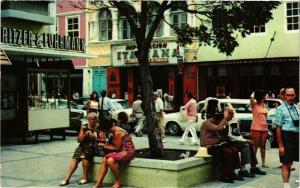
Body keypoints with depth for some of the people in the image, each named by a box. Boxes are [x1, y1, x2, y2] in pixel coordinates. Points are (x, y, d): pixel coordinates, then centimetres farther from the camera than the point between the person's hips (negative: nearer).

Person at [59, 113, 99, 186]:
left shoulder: (99, 128, 1)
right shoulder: (84, 127, 10)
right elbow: (79, 140, 9)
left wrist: (94, 137, -18)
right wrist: (85, 135, -9)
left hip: (93, 148, -3)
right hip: (83, 146, 4)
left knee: (84, 157, -29)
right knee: (75, 159, -19)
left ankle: (85, 177, -12)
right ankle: (66, 179, -22)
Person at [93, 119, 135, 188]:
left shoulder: (117, 133, -19)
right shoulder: (115, 130, 9)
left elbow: (116, 148, -14)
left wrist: (105, 146, -4)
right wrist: (105, 145, 8)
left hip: (128, 151, -9)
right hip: (121, 150, 9)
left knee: (110, 161, -30)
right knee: (104, 159, -10)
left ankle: (119, 182, -11)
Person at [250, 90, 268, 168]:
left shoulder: (264, 105, 11)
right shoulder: (254, 104, -6)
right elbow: (251, 97, -25)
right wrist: (254, 93, -7)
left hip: (264, 128, 5)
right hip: (256, 128, -5)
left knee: (263, 146, 10)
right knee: (255, 146, 0)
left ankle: (263, 163, 16)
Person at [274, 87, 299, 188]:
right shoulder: (280, 109, -9)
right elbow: (278, 128, -12)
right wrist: (280, 145, -16)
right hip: (286, 137, -6)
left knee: (290, 163, 15)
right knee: (286, 164, -1)